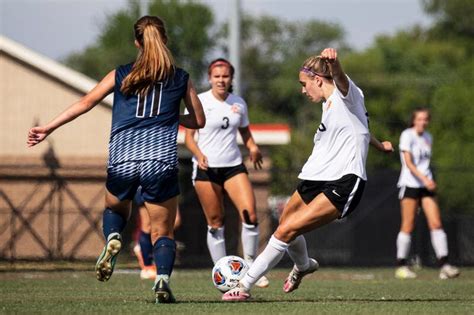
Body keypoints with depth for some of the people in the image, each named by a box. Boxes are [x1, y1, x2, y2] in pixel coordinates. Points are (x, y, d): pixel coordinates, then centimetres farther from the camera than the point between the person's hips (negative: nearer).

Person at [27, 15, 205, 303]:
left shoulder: (121, 75, 10)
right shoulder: (180, 78, 10)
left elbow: (86, 103, 5)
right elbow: (199, 121, 15)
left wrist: (48, 128, 9)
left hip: (122, 161, 1)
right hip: (161, 160, -1)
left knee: (115, 209, 29)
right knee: (163, 231, 7)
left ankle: (113, 239, -4)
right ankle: (163, 279, -18)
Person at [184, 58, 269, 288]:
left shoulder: (238, 103, 8)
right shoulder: (199, 102, -3)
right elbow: (188, 136, -2)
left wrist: (253, 147, -2)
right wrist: (199, 154, -21)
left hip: (233, 165, 3)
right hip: (206, 168, -3)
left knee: (250, 213, -13)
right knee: (215, 222, -1)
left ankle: (250, 267, 0)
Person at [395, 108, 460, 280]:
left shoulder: (428, 137, 13)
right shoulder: (407, 135, -7)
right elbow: (408, 162, -17)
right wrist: (424, 178, -27)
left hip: (427, 185, 6)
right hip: (409, 184, -6)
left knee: (436, 224, -5)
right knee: (408, 226, -4)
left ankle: (444, 265, -9)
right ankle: (401, 266, 5)